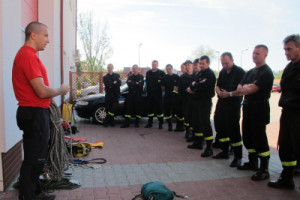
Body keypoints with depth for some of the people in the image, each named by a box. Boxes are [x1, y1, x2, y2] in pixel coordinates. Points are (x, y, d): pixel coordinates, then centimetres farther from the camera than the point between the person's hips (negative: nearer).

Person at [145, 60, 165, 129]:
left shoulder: (161, 73, -3)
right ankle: (149, 123, 19)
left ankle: (160, 123, 8)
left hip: (158, 94, -4)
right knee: (150, 108, 9)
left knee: (159, 108, 0)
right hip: (150, 93, 4)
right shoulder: (148, 73, 11)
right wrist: (147, 88, 11)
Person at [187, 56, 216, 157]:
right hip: (198, 101, 9)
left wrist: (193, 87, -5)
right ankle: (198, 141, 31)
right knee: (196, 122, 16)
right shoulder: (200, 73, 16)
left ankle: (209, 148, -6)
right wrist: (194, 85, -12)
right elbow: (193, 83, 11)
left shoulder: (210, 74, -13)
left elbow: (202, 86, -22)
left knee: (205, 123, -10)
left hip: (205, 102, -9)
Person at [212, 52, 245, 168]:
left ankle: (238, 157, 4)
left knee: (233, 129, -7)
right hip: (222, 102, 8)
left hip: (233, 103, -7)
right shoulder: (222, 72, 12)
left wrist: (229, 94, -24)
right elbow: (217, 85, 16)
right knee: (219, 126, 12)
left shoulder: (239, 72, -10)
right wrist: (219, 92, -6)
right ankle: (225, 151, 28)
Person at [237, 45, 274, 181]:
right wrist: (248, 88, -10)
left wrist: (245, 88, -1)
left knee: (259, 138, -6)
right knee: (247, 136, 15)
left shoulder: (266, 72, -12)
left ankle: (264, 170, 3)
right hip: (248, 107, 9)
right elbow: (240, 88, 10)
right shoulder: (250, 72, 16)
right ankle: (252, 162, 30)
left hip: (259, 109, -9)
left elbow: (252, 89, -20)